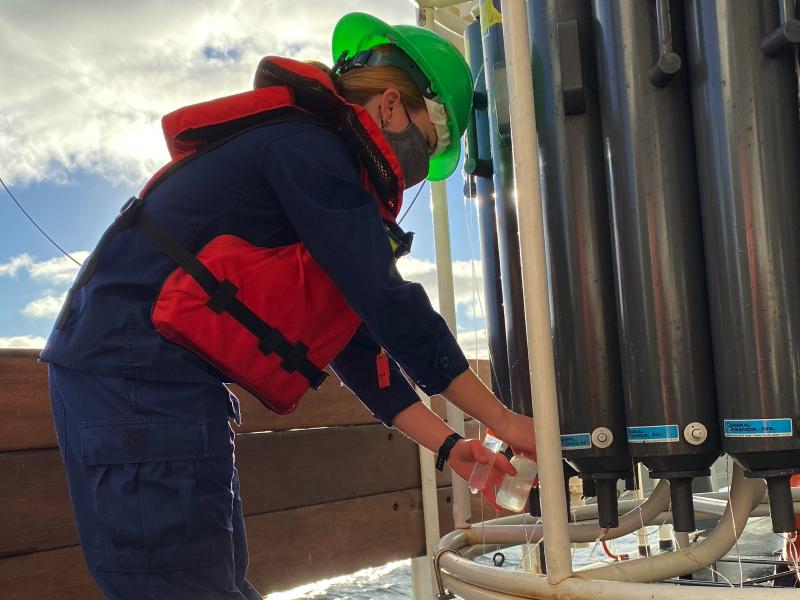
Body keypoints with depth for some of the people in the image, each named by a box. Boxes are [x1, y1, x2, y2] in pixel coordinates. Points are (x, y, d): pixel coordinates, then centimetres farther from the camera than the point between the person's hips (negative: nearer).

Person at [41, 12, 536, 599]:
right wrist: (502, 420, -7)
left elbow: (356, 338, 16)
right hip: (136, 373, -11)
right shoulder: (307, 145, -11)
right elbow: (389, 306, -15)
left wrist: (447, 446, 9)